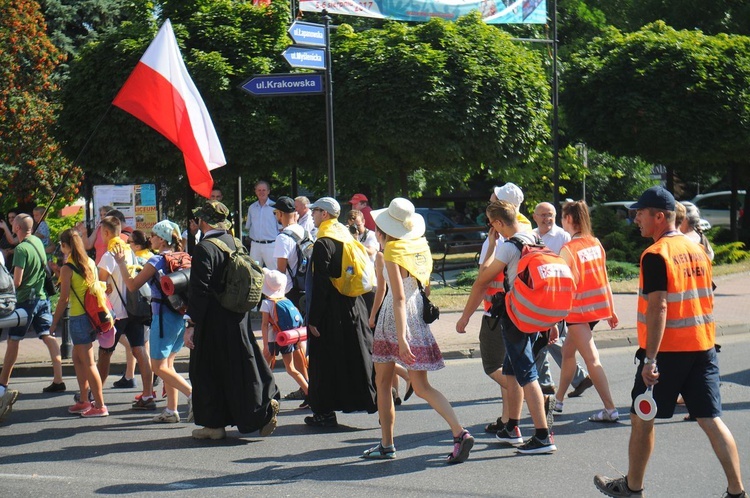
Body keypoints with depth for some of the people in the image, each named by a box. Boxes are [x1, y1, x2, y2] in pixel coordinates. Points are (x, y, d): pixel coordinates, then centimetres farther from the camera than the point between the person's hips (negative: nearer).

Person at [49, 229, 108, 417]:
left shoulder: (67, 269, -12)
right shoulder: (90, 263, 7)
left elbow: (64, 299, -12)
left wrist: (54, 322, -3)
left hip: (78, 318, -7)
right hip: (93, 315, 7)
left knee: (88, 362, -3)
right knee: (77, 358, 19)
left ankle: (100, 405, -2)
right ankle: (83, 401, 23)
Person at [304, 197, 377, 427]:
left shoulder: (323, 244, -13)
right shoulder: (348, 239, 11)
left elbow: (320, 285, -17)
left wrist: (313, 319, -15)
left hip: (331, 311, -7)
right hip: (353, 306, 7)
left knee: (325, 361, 0)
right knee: (359, 356, 10)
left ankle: (325, 412, 3)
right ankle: (376, 402, 9)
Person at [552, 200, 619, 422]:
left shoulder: (568, 249, -14)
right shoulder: (595, 243, 5)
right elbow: (604, 277, 9)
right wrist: (611, 310, 14)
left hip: (579, 309, -8)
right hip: (599, 305, 8)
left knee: (592, 359, -6)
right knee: (567, 350, 21)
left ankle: (610, 410, -11)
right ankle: (558, 399, 31)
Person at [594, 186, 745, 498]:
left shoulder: (655, 255, -13)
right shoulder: (697, 250, 10)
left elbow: (658, 307, -21)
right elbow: (707, 300, 16)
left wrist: (650, 358, -22)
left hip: (666, 350, -7)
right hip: (702, 346, 7)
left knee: (642, 418, 10)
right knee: (711, 419, 5)